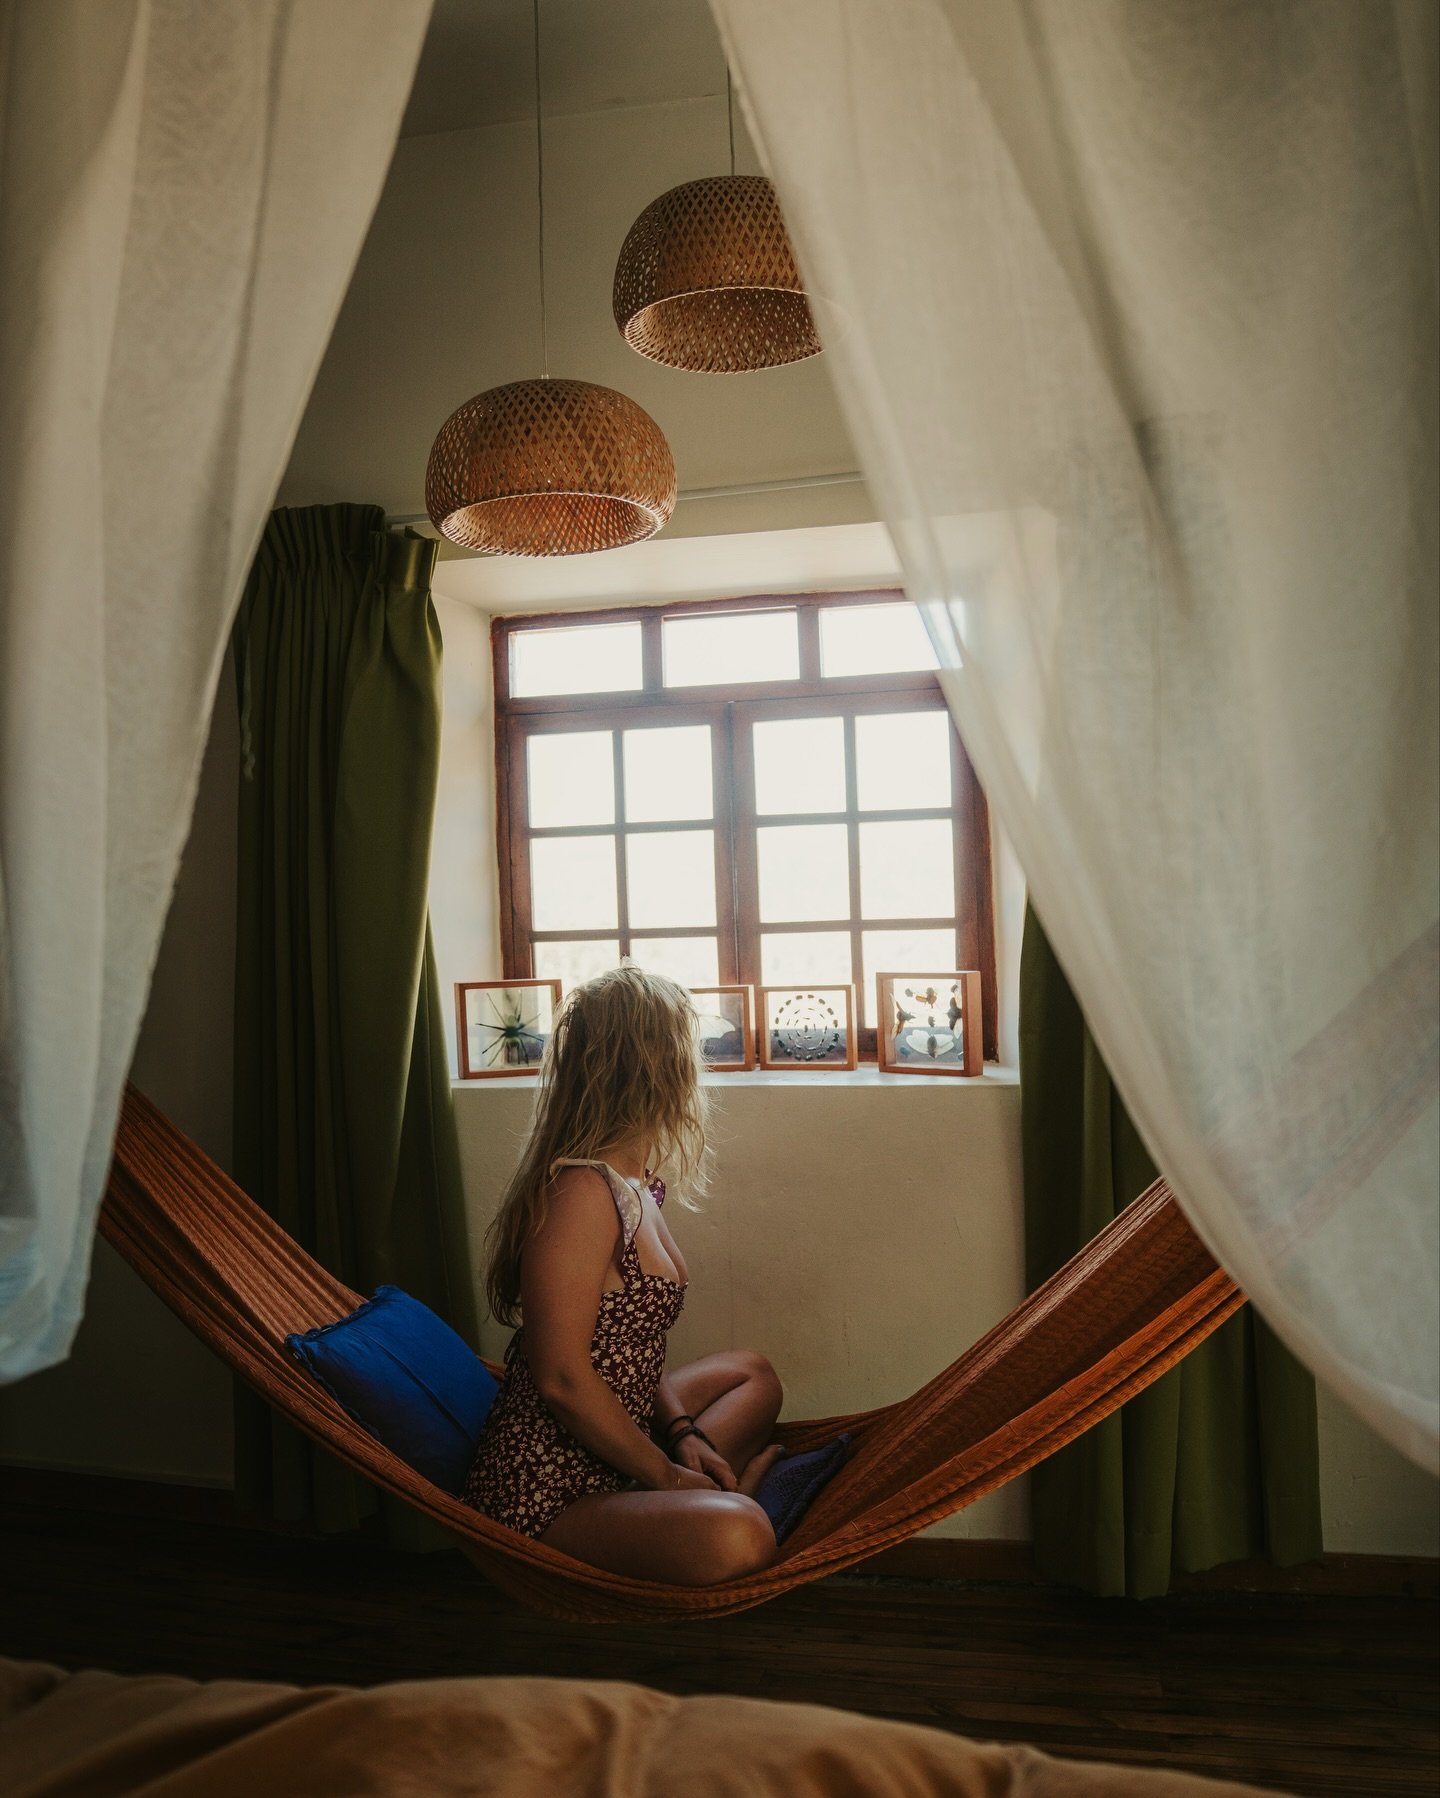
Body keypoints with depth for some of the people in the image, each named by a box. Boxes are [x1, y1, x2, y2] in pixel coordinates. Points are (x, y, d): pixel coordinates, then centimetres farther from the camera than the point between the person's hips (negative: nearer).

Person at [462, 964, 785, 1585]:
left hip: (605, 1448, 11)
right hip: (547, 1489, -10)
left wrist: (681, 1433, 3)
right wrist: (664, 1472, -14)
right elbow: (562, 1377, -25)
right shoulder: (580, 1193, -24)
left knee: (752, 1374, 23)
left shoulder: (633, 1183, 7)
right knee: (736, 1537, -34)